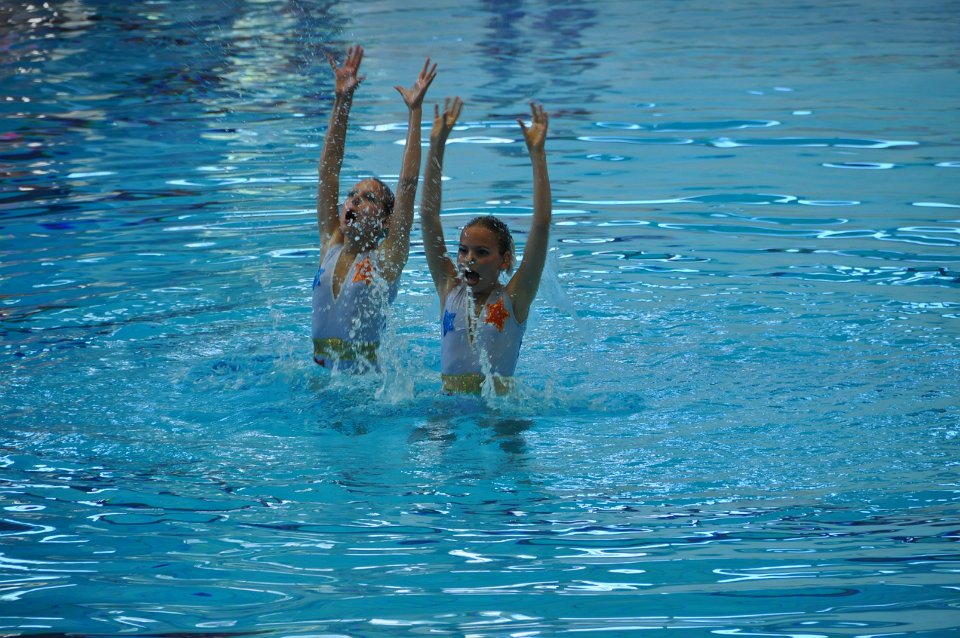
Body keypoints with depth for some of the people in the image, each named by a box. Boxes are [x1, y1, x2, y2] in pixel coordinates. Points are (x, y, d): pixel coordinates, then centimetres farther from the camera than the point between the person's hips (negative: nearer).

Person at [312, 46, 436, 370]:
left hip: (367, 378, -4)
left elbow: (407, 184, -8)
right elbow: (327, 170, 8)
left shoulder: (385, 259, -2)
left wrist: (414, 112, -10)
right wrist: (342, 102, 5)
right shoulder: (330, 246, 10)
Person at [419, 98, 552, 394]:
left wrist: (537, 152, -8)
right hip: (449, 404, 2)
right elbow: (428, 215, 7)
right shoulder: (449, 289, 9)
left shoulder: (513, 299, 0)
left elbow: (542, 224, -7)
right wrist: (436, 145, 5)